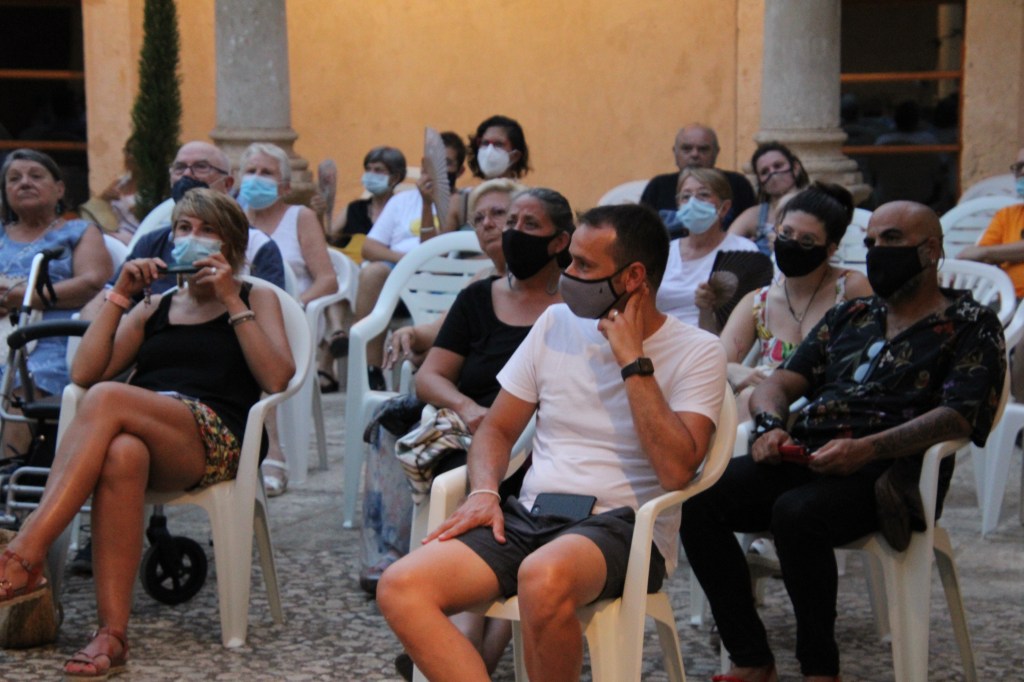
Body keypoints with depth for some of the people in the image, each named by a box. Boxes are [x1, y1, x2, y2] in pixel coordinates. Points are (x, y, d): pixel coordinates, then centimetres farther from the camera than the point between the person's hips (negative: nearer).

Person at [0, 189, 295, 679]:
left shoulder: (256, 299, 21)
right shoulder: (154, 309, 31)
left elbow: (276, 378, 0)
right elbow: (83, 372, 15)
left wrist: (230, 301, -1)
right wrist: (119, 294, 10)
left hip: (214, 440, -3)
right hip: (143, 437, 3)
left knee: (106, 399, -33)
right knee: (122, 454, -38)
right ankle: (112, 635, -42)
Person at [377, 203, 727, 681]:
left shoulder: (697, 352, -2)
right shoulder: (557, 323, 13)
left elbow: (677, 470, -16)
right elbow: (497, 428, 17)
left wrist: (633, 361, -13)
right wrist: (484, 493, -3)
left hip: (621, 526, -5)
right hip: (529, 516, 5)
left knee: (543, 579, -40)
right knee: (400, 588, -22)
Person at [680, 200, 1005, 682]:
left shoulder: (970, 325, 8)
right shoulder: (849, 316, 26)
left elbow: (958, 416, -8)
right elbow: (778, 384, 20)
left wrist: (866, 449, -22)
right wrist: (769, 425, -6)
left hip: (887, 469, -6)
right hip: (803, 456, 6)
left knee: (797, 514, -36)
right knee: (698, 501, -21)